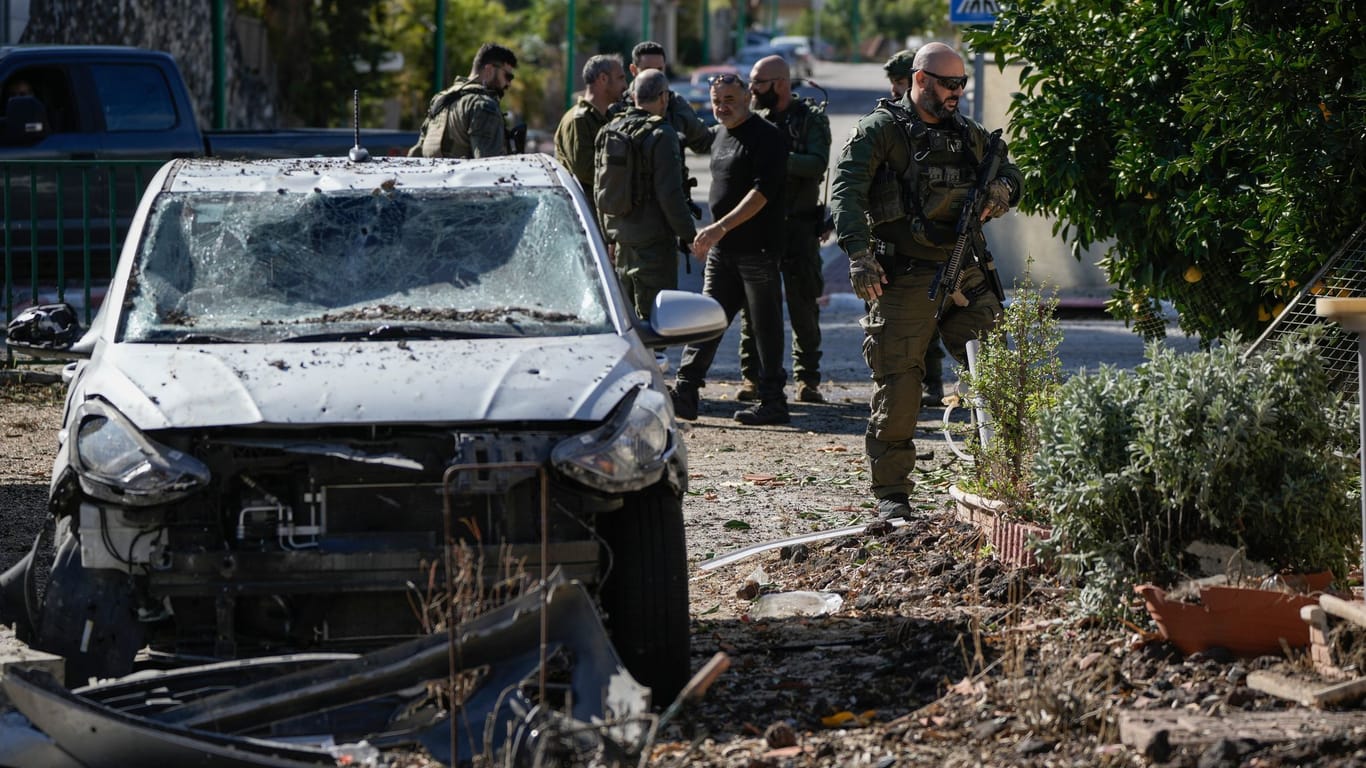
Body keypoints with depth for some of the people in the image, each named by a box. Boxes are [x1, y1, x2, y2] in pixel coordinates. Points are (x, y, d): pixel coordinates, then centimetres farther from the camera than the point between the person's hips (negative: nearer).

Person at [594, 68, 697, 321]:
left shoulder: (611, 130, 9)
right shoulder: (661, 135, -14)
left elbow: (600, 188, 16)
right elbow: (670, 194, -18)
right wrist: (690, 235, -9)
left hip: (620, 240, 8)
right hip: (653, 241, -8)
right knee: (655, 317, -6)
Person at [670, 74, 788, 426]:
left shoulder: (766, 138, -11)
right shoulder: (722, 136, 16)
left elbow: (762, 191, -20)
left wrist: (721, 227, -26)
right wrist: (709, 237, 22)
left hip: (757, 248, -8)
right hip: (722, 250, 8)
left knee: (766, 327, -1)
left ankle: (773, 402, 4)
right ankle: (684, 393, 3)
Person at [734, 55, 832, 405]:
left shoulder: (811, 118, -2)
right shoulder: (753, 119, 10)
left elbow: (817, 164, -18)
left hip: (798, 226, -3)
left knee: (803, 305, 0)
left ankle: (807, 378, 6)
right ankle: (753, 377, 9)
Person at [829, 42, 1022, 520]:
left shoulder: (968, 135, 16)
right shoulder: (881, 130, -1)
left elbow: (1008, 170, 27)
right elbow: (846, 189, -11)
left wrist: (1003, 188, 1)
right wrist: (859, 255, -22)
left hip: (965, 273, 5)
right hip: (905, 279, -5)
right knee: (897, 386, -4)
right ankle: (890, 492, 4)